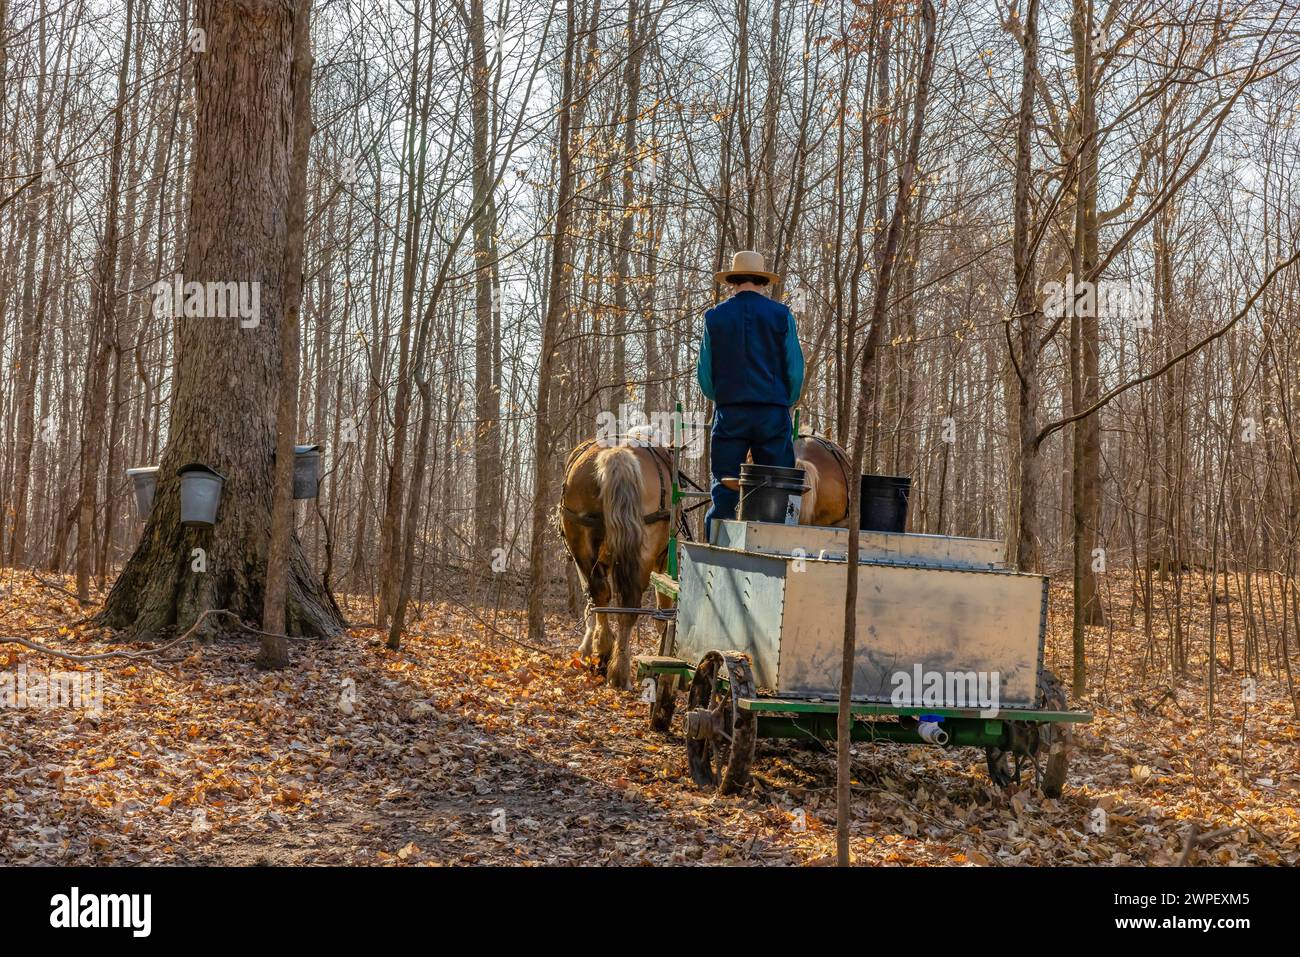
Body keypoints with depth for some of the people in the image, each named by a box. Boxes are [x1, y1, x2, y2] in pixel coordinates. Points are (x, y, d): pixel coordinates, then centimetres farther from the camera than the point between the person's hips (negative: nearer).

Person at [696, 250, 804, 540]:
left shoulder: (715, 316, 5)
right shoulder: (781, 315, 3)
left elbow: (704, 374, 5)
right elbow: (795, 370, 2)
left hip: (729, 413, 1)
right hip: (773, 414, 0)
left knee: (723, 494, 2)